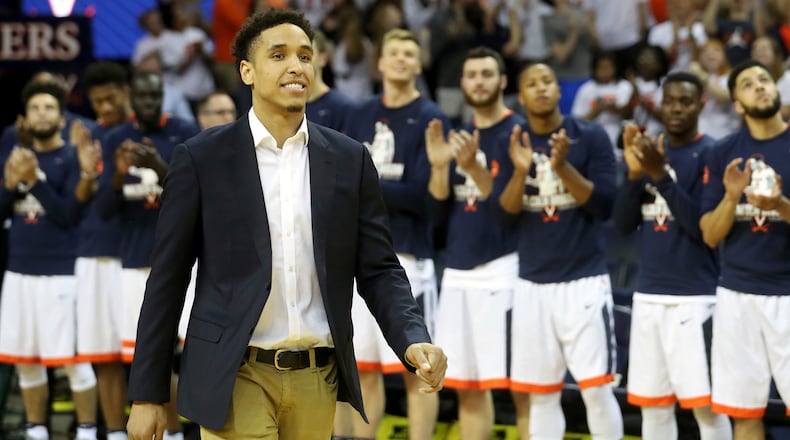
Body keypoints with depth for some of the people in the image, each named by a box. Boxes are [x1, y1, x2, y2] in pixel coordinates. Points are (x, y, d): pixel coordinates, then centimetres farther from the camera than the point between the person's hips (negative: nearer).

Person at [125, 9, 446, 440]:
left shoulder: (350, 160, 6)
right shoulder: (201, 158, -2)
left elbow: (378, 270, 7)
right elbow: (167, 280, 0)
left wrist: (414, 339, -13)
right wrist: (147, 394, -1)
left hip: (317, 379, 3)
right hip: (236, 378, -3)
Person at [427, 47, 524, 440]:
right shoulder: (460, 138, 15)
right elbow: (439, 208, 12)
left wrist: (473, 166, -25)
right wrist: (439, 166, -4)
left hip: (501, 270, -7)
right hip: (457, 271, 7)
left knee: (518, 381, -8)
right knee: (467, 385, 11)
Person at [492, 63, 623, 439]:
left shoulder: (591, 137, -2)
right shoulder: (512, 145, 7)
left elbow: (604, 206, -8)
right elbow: (503, 214, 1)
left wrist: (562, 166, -20)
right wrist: (520, 171, -16)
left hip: (584, 280, -3)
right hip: (533, 282, 3)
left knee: (596, 388, -7)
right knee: (540, 394, 7)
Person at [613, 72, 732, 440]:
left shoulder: (709, 154, -6)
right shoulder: (649, 150, 12)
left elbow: (702, 227, -15)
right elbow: (623, 224, 8)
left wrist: (661, 174, -20)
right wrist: (636, 173, -7)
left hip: (694, 298, -6)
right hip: (649, 295, 6)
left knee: (704, 403, -6)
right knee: (652, 403, 9)